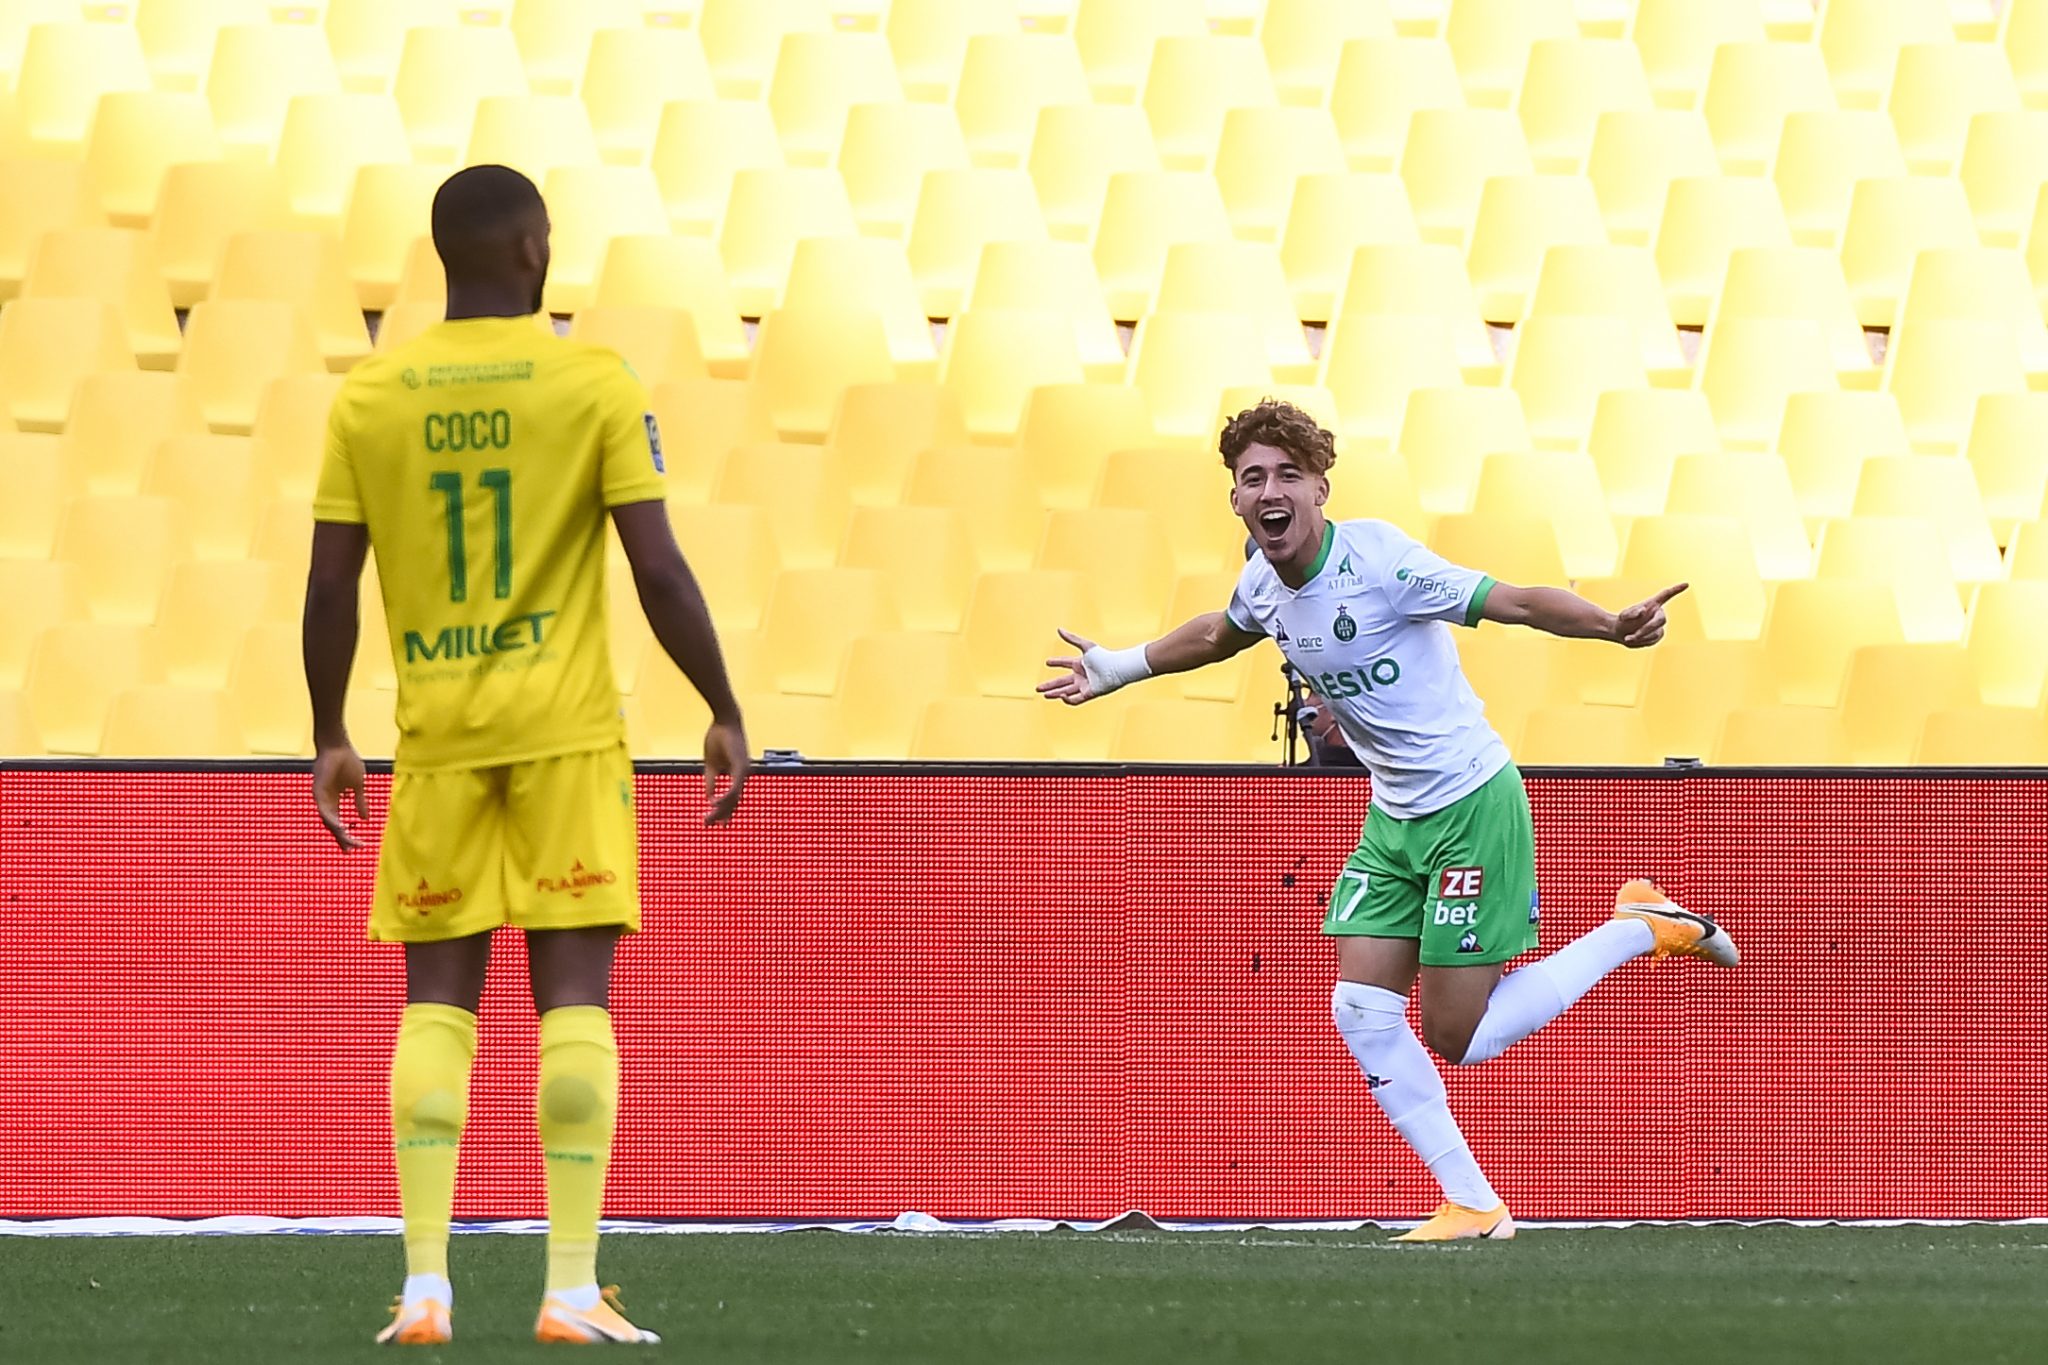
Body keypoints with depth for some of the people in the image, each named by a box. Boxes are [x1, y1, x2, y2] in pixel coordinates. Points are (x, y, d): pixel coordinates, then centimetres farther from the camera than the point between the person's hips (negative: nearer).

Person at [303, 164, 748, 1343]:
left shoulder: (372, 396, 2)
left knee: (438, 998, 6)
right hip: (567, 730, -2)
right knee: (575, 993, -1)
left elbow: (331, 588, 3)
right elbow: (659, 568, -8)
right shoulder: (594, 383, -4)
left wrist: (330, 737, 14)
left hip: (438, 735, 2)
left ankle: (425, 1288, -3)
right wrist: (726, 714, 1)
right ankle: (574, 1290, -6)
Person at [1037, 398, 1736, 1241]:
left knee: (1458, 1039, -6)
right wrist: (1116, 669, 39)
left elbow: (1511, 602, -28)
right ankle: (1472, 1205, 7)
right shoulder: (1264, 582, 2)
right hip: (1395, 817, 8)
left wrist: (1613, 626, -44)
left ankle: (1641, 929, 11)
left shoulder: (1377, 560, -22)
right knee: (1361, 1011, -2)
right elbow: (1219, 634, 27)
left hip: (1472, 806, -8)